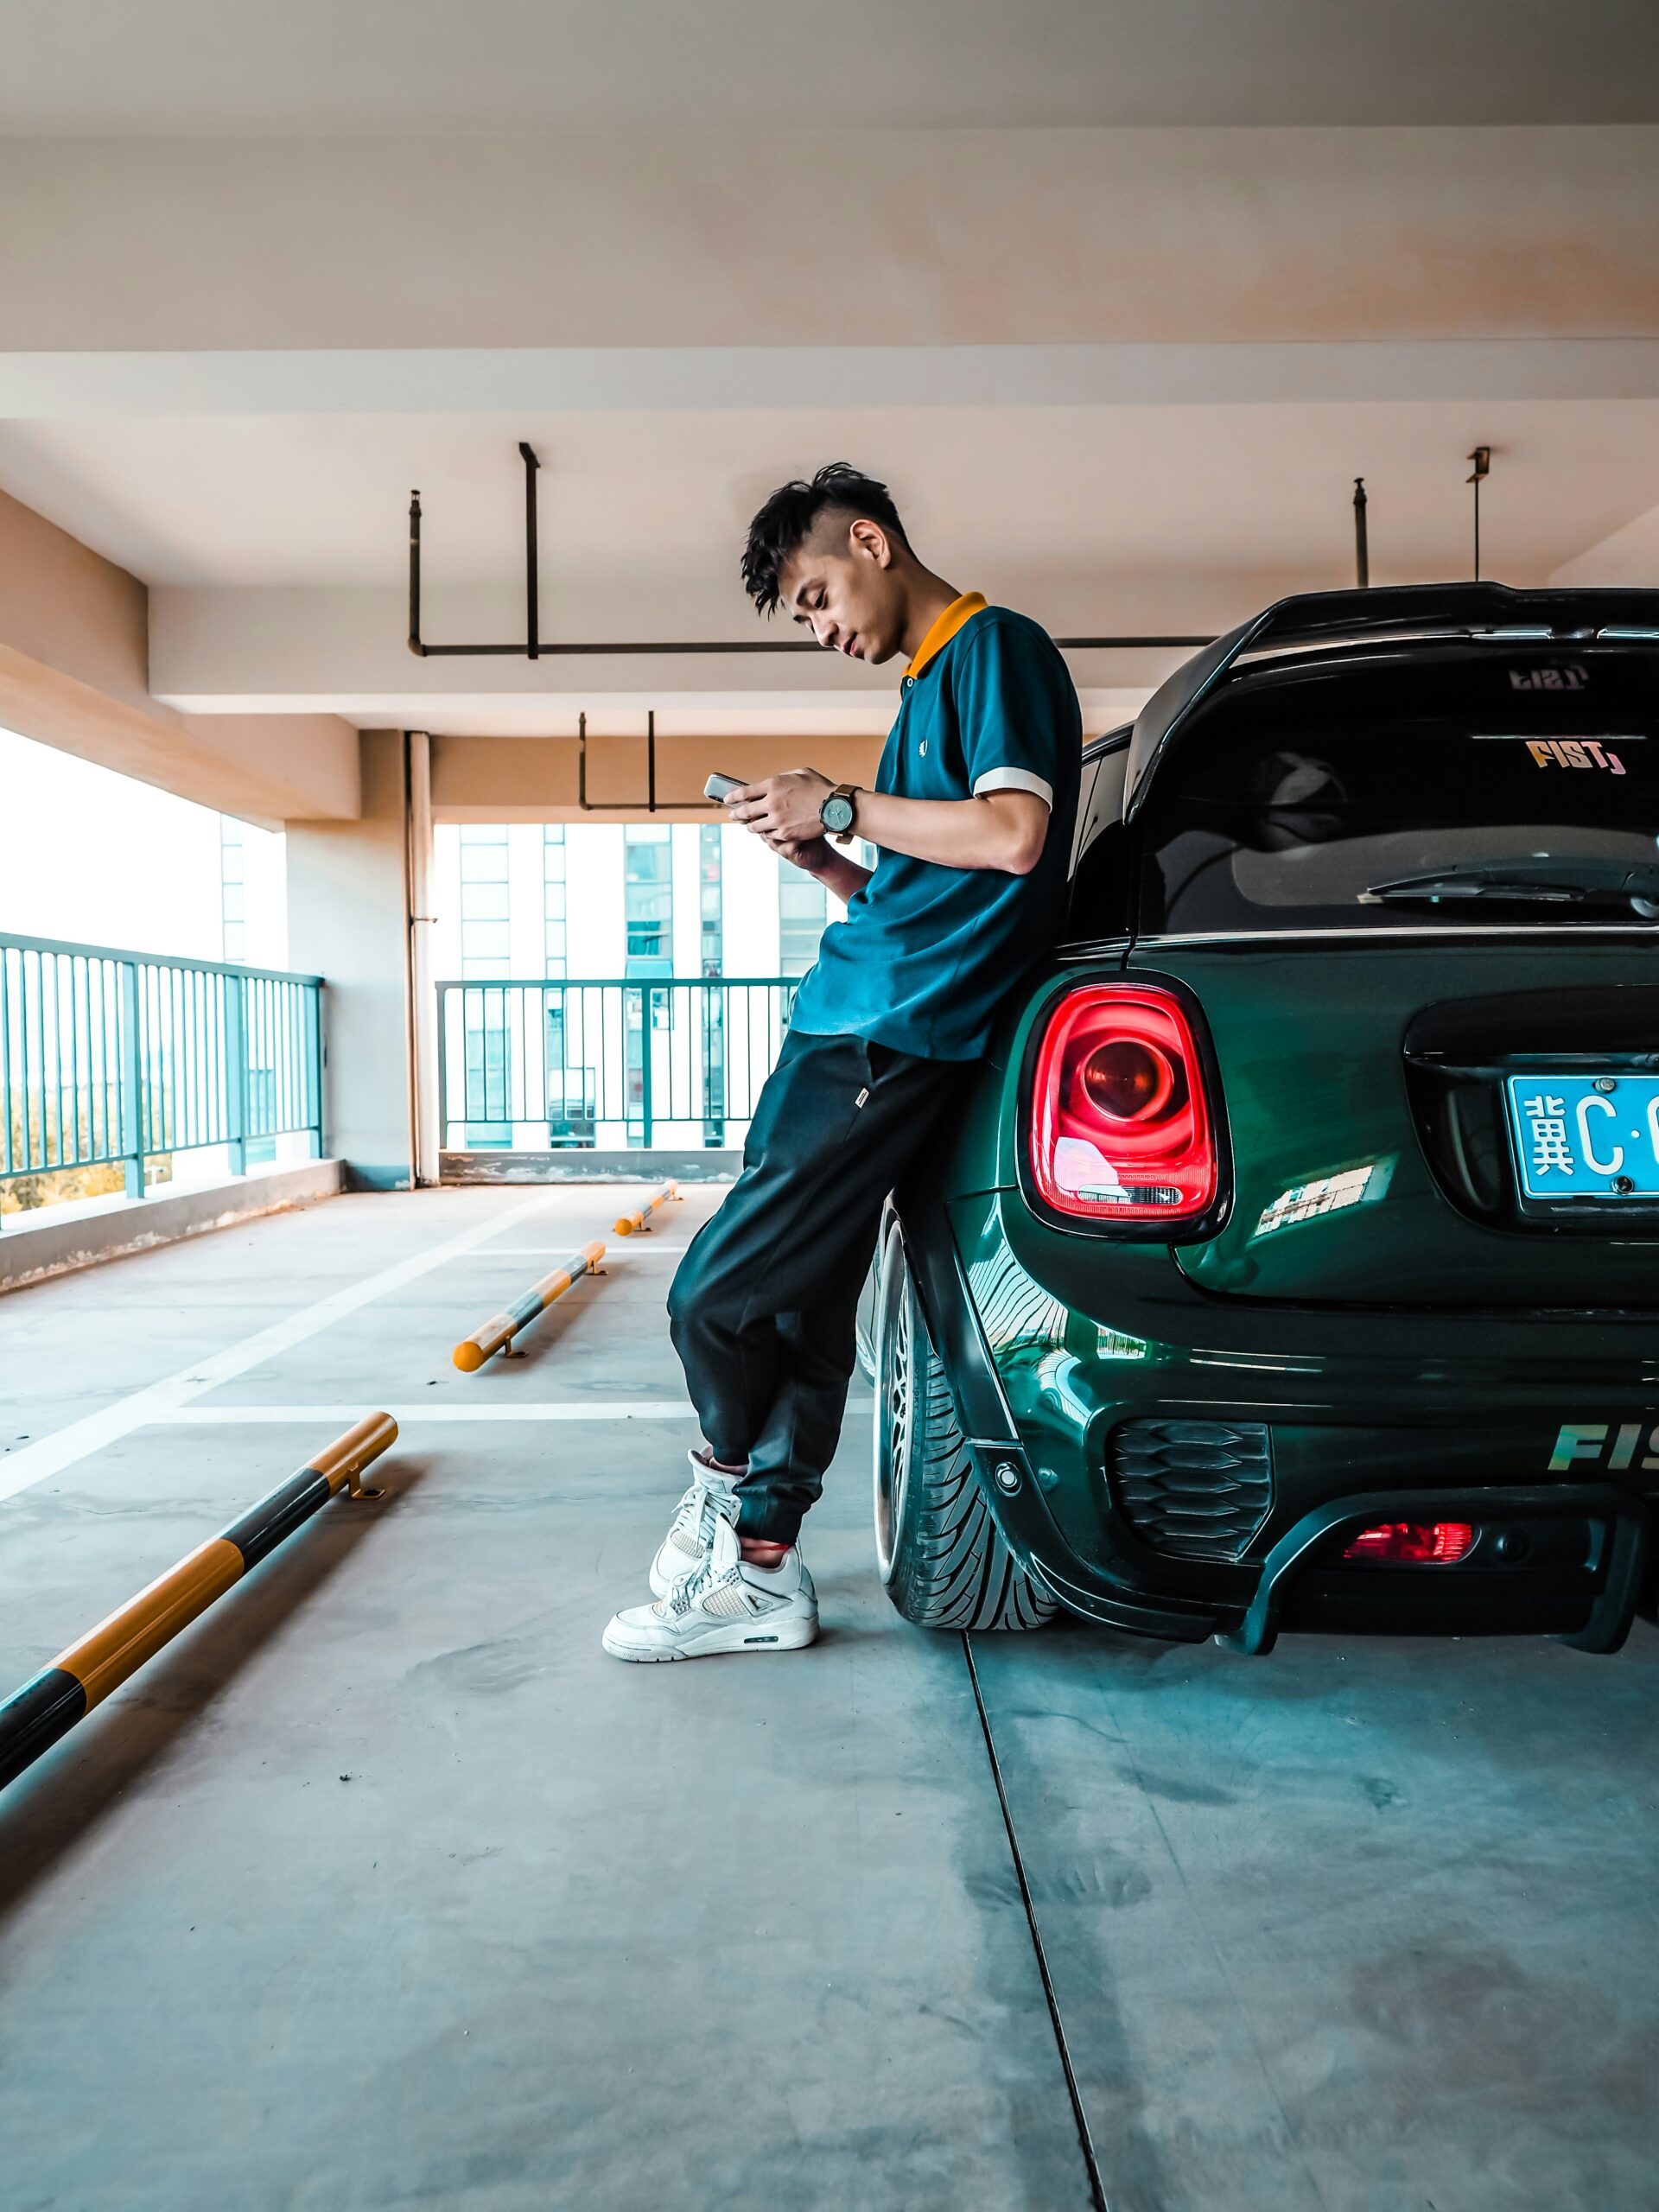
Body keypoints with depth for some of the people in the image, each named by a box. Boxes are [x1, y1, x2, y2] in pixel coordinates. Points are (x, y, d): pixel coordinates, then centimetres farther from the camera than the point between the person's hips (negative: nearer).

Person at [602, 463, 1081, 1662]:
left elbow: (1013, 836, -18)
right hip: (847, 1026, 10)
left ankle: (727, 1480, 21)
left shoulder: (997, 647, -3)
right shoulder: (931, 680, 25)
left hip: (893, 1042, -10)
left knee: (715, 1294, -6)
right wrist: (825, 860, 10)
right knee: (802, 1310, 10)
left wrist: (842, 807, -9)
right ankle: (760, 1569, 19)